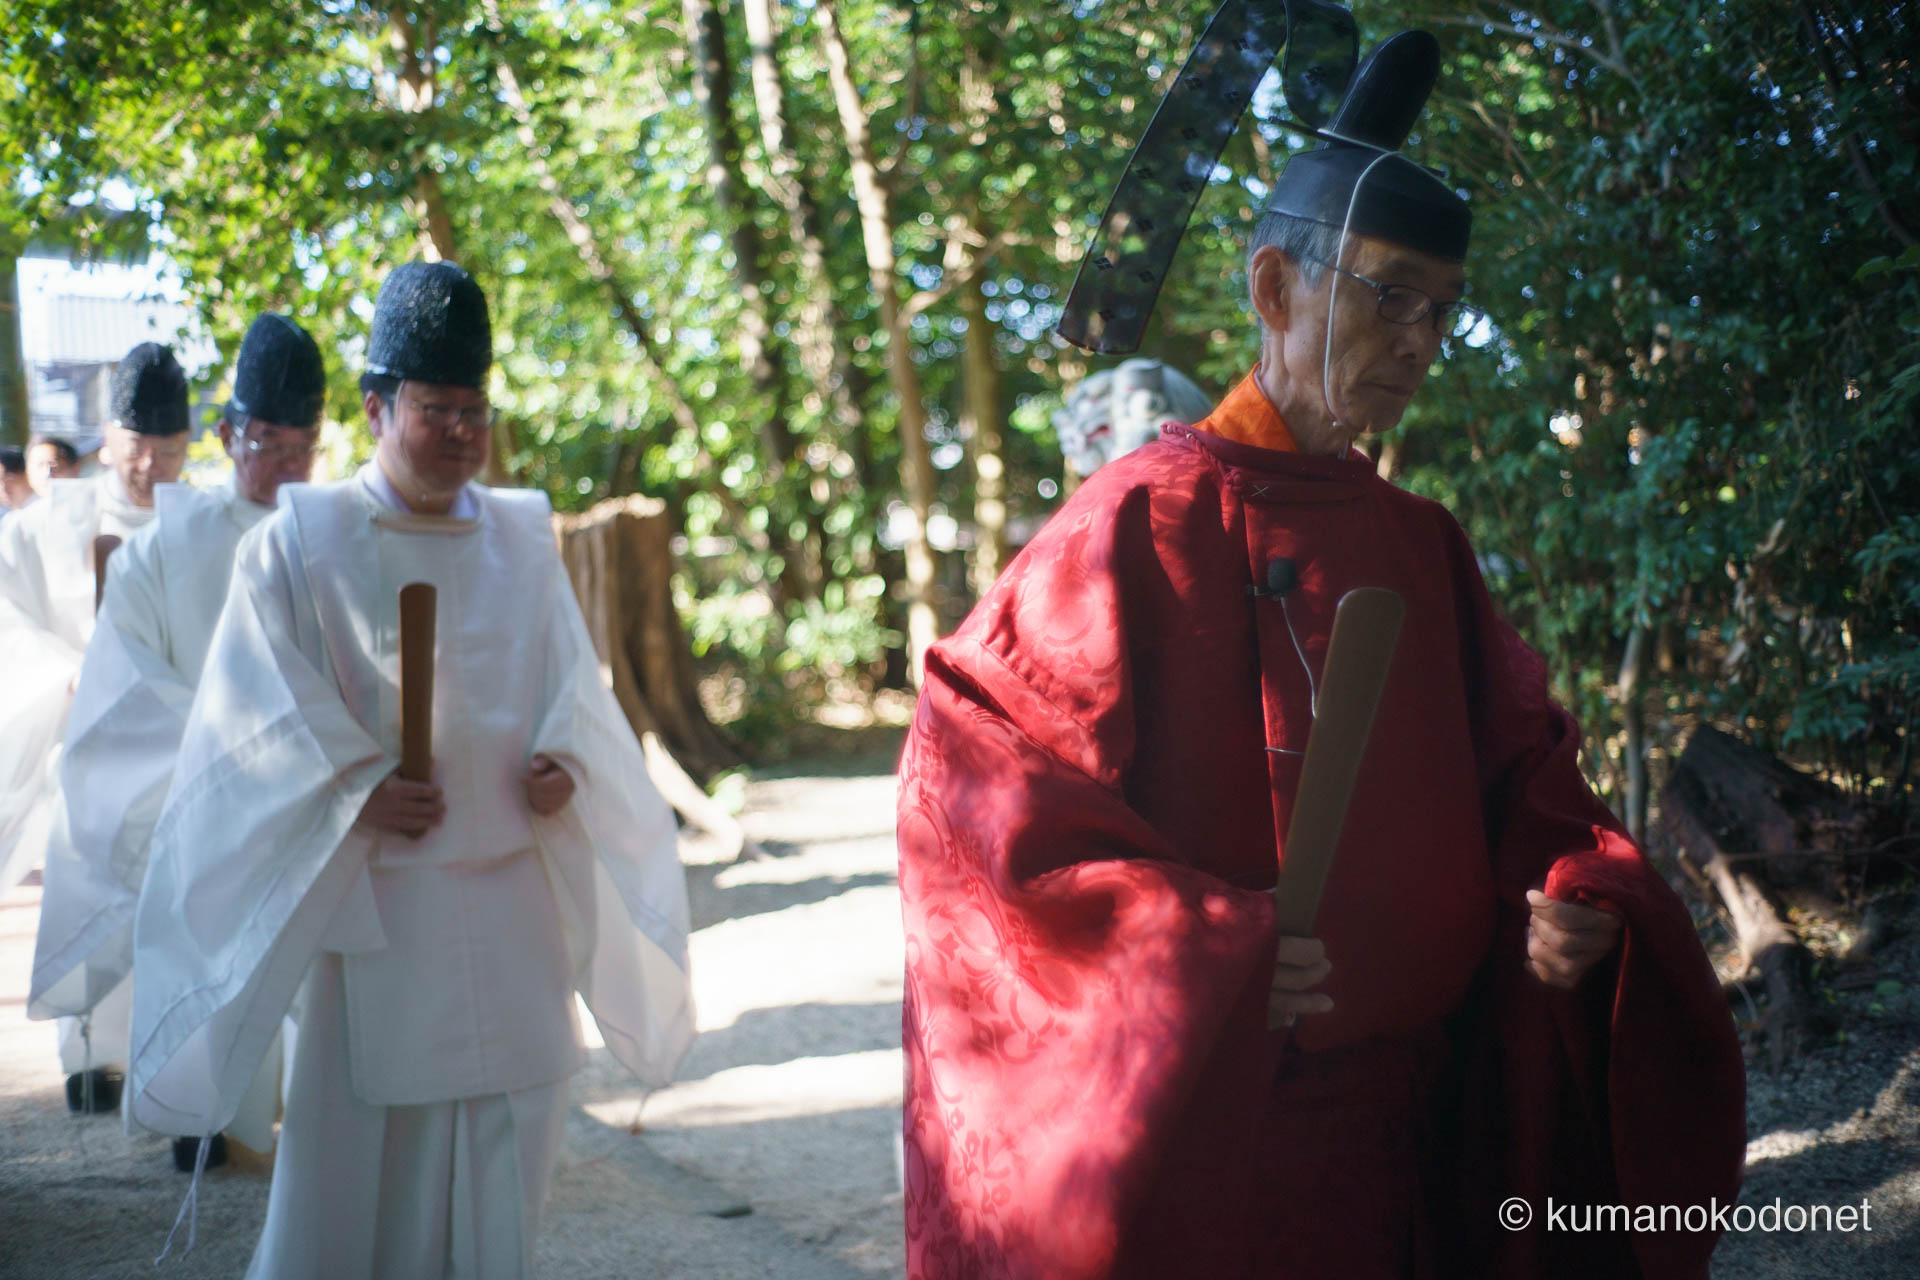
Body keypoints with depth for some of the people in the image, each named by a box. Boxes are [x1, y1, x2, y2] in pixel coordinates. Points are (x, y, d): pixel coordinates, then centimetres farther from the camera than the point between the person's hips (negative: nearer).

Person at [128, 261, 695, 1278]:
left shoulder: (521, 543, 9)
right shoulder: (299, 544, -3)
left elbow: (571, 684, 11)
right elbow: (258, 705, -7)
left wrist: (564, 762, -9)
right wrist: (357, 790, -19)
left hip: (512, 889, 4)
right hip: (377, 896, -4)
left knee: (501, 1125, 8)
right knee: (363, 1132, -1)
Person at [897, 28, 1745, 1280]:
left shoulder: (1424, 548, 8)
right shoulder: (1146, 521, -10)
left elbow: (1518, 767, 14)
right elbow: (976, 771, -16)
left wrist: (1574, 891, -7)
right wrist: (1193, 941, -24)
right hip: (1203, 1117, -6)